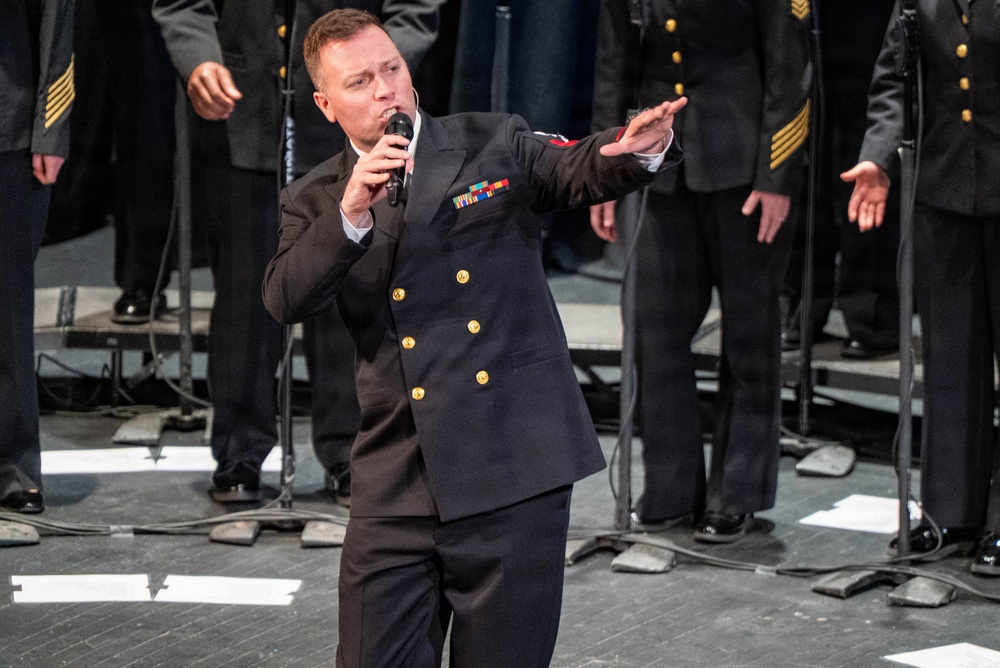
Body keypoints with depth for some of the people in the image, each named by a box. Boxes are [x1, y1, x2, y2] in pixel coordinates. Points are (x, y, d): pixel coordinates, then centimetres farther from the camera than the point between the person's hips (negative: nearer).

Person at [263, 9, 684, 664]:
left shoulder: (495, 144, 7)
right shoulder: (316, 202, 10)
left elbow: (582, 169, -9)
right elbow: (285, 301, -7)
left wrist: (639, 147, -32)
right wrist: (353, 211, -19)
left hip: (518, 467, -1)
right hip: (397, 488, 1)